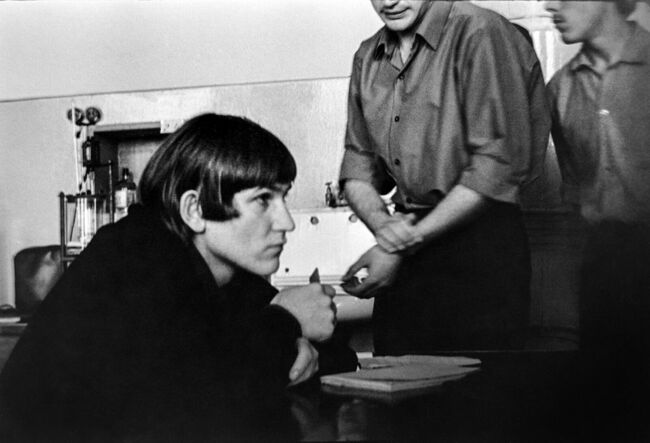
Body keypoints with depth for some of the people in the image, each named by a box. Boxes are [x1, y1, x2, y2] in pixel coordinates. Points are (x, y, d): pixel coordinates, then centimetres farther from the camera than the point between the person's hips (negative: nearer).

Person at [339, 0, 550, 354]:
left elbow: (497, 165, -17)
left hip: (479, 242, -6)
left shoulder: (480, 34, -12)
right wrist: (380, 221, -9)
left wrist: (406, 242, -15)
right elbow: (357, 161, 14)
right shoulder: (367, 57, 11)